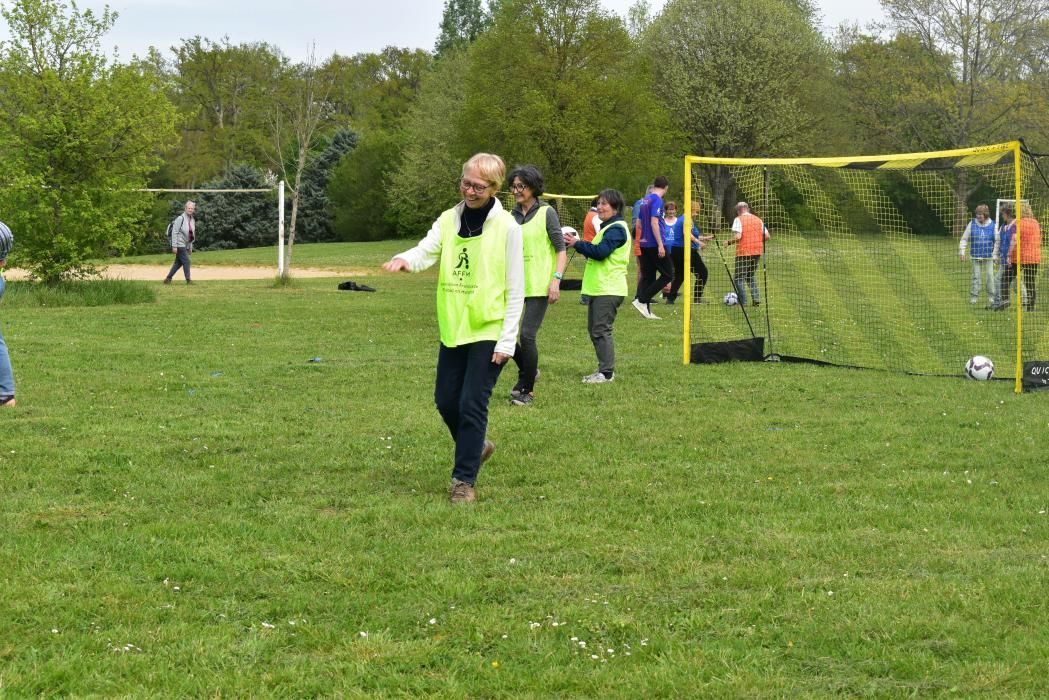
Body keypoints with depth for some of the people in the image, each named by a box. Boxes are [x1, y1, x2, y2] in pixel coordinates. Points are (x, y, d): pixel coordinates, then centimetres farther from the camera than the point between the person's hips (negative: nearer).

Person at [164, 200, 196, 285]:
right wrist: (174, 246, -19)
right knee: (186, 261, -7)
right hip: (180, 244, -8)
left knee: (178, 262, 10)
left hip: (186, 245, 8)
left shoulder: (192, 220, 9)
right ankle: (188, 280, -1)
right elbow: (174, 232, -16)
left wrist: (190, 247, 17)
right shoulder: (180, 218, -15)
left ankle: (168, 279, 16)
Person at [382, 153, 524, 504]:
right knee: (446, 401, 10)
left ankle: (464, 479, 4)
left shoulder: (507, 227, -8)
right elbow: (427, 251, -10)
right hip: (453, 329, 5)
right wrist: (405, 259, -35)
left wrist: (506, 341, -11)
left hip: (488, 331, -5)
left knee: (471, 404, -7)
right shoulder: (449, 220, 6)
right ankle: (477, 446, 37)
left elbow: (515, 290, -7)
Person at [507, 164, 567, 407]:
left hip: (539, 286, -5)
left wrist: (556, 280, -16)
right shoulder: (512, 216, 10)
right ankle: (527, 371, 25)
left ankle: (527, 390, 4)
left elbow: (561, 250, -6)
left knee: (527, 335, -11)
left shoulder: (546, 213, -5)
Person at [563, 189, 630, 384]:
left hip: (609, 290, -11)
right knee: (594, 330, 13)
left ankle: (606, 372, -8)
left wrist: (577, 244, -15)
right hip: (599, 288, 11)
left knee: (601, 330, -10)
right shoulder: (608, 228, 21)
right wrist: (578, 244, 7)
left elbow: (600, 252, -23)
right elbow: (597, 252, 20)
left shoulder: (616, 229, -13)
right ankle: (604, 370, 17)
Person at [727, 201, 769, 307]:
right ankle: (756, 299, 10)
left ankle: (743, 302, -5)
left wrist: (729, 242, -1)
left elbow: (738, 236, -17)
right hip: (757, 252, 6)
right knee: (751, 275, 22)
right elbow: (766, 236, 7)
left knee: (739, 278, 4)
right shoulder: (758, 220, 12)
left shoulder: (739, 220, -5)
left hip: (743, 252, -6)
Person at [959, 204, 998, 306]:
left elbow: (997, 241, 4)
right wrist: (962, 252, -4)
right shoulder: (972, 224, -1)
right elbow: (964, 239, 4)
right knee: (976, 276, -2)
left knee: (990, 276, 2)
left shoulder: (992, 225, -2)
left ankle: (991, 297, 13)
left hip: (988, 256, 0)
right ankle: (974, 296, 3)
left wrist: (995, 255, -2)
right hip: (976, 256, 0)